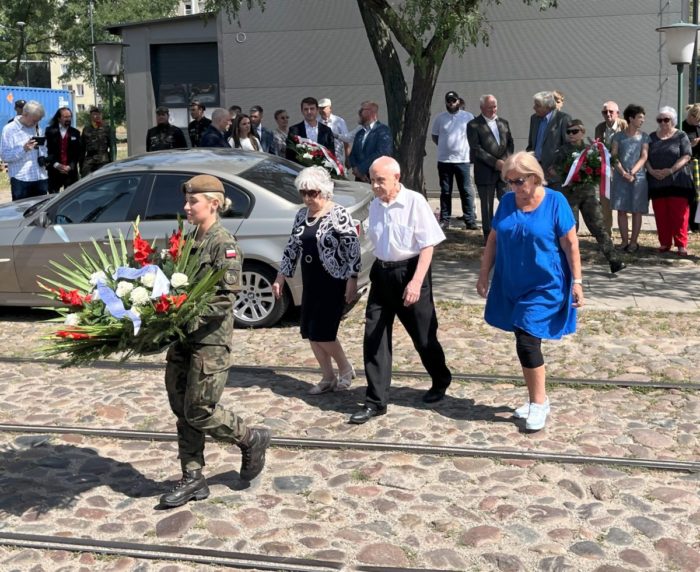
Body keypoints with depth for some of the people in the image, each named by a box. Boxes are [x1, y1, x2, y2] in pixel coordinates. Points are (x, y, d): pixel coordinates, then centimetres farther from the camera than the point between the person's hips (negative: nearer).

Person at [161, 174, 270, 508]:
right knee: (183, 412, 9)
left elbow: (227, 298, -17)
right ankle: (193, 480, 20)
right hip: (183, 339, 8)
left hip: (210, 340, -8)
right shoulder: (190, 241, 11)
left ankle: (251, 440, 22)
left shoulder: (224, 244, -12)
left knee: (199, 412, -2)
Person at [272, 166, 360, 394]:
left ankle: (345, 369, 17)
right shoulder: (302, 214, 8)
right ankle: (328, 377, 22)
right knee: (309, 332, 6)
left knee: (322, 332, -8)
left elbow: (352, 248, -13)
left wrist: (352, 280, -17)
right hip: (310, 281, 7)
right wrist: (281, 277, 12)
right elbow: (292, 247, 14)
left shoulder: (339, 214, -11)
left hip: (334, 281, -7)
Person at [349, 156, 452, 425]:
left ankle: (441, 381, 37)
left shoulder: (415, 202, -15)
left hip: (408, 271, -5)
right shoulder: (374, 205, 5)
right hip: (381, 273, 6)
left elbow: (428, 245, -16)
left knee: (423, 335, 9)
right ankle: (375, 401, 9)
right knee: (374, 337, 1)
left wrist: (416, 282, -23)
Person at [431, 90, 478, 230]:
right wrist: (444, 146, 7)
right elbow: (434, 136, 15)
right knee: (445, 192, 7)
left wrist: (470, 148, 1)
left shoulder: (468, 117, 0)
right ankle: (444, 220, 13)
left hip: (463, 160, -1)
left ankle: (470, 220, 2)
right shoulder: (440, 118, 4)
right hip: (444, 160, 2)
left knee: (466, 191, -1)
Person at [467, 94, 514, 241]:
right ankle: (488, 234, 13)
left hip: (504, 169, 4)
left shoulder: (503, 122, 15)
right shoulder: (474, 125, -2)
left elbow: (510, 143, 14)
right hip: (485, 172, -4)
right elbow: (476, 149, -10)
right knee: (487, 206, 3)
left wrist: (505, 160, -4)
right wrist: (495, 162, -14)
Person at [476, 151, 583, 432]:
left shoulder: (555, 201, -10)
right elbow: (493, 240, 10)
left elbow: (571, 244, -9)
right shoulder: (507, 201, 3)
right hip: (512, 286, 5)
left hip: (544, 287, -5)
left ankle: (539, 402, 6)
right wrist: (484, 274, 7)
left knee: (527, 342, -10)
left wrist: (577, 281, -12)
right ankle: (536, 399, 26)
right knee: (525, 343, 12)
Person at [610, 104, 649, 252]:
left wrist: (632, 172, -14)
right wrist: (623, 173, -14)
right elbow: (614, 156, 0)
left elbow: (644, 157, -1)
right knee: (621, 210, 0)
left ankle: (634, 241, 6)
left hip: (638, 177, 0)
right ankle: (624, 241, 7)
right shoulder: (618, 136, 7)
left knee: (636, 211, 0)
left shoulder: (644, 137, 8)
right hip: (620, 177, 0)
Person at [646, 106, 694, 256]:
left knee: (679, 214, -6)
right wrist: (651, 170, -9)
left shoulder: (681, 136, 3)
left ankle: (681, 245, -3)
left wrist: (670, 170, -16)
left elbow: (686, 156, -5)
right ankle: (664, 243, 13)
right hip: (657, 182, 3)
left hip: (677, 181, -3)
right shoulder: (652, 137, 14)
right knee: (661, 214, 5)